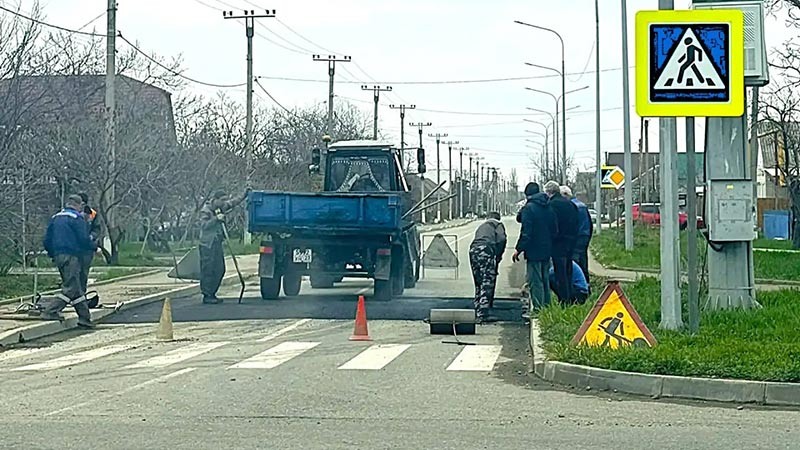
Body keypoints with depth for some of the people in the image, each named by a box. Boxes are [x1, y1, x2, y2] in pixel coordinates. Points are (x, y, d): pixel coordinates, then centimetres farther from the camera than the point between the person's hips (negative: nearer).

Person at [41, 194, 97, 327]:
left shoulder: (55, 218, 17)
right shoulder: (77, 218, -6)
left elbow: (47, 240, 17)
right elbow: (83, 239, -12)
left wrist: (52, 254, 27)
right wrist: (95, 248, 4)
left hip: (58, 256, 9)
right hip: (71, 256, -9)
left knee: (77, 288, 11)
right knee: (71, 288, -7)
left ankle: (84, 317, 12)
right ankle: (50, 312, -15)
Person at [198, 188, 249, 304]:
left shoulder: (220, 208, 12)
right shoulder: (205, 210, -11)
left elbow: (232, 203, 24)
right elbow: (204, 225, -19)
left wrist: (243, 197, 16)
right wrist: (216, 219, -27)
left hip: (217, 244, 9)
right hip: (207, 245, -9)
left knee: (220, 270, 9)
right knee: (208, 270, -7)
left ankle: (212, 294, 17)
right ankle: (206, 295, -3)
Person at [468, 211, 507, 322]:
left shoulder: (481, 227, 35)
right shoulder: (498, 225, 16)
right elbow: (502, 238, -3)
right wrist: (498, 256, 7)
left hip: (473, 251, 6)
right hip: (486, 251, -6)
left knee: (479, 283, 18)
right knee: (487, 284, -5)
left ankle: (477, 312, 21)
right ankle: (483, 315, -12)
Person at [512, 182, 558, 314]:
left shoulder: (528, 208, -13)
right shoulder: (549, 208, 9)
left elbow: (526, 233, -17)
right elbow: (555, 230, 14)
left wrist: (518, 249, -11)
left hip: (534, 252, -7)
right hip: (547, 251, 7)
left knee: (535, 281, -5)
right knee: (545, 280, 16)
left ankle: (537, 308, -7)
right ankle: (546, 306, 20)